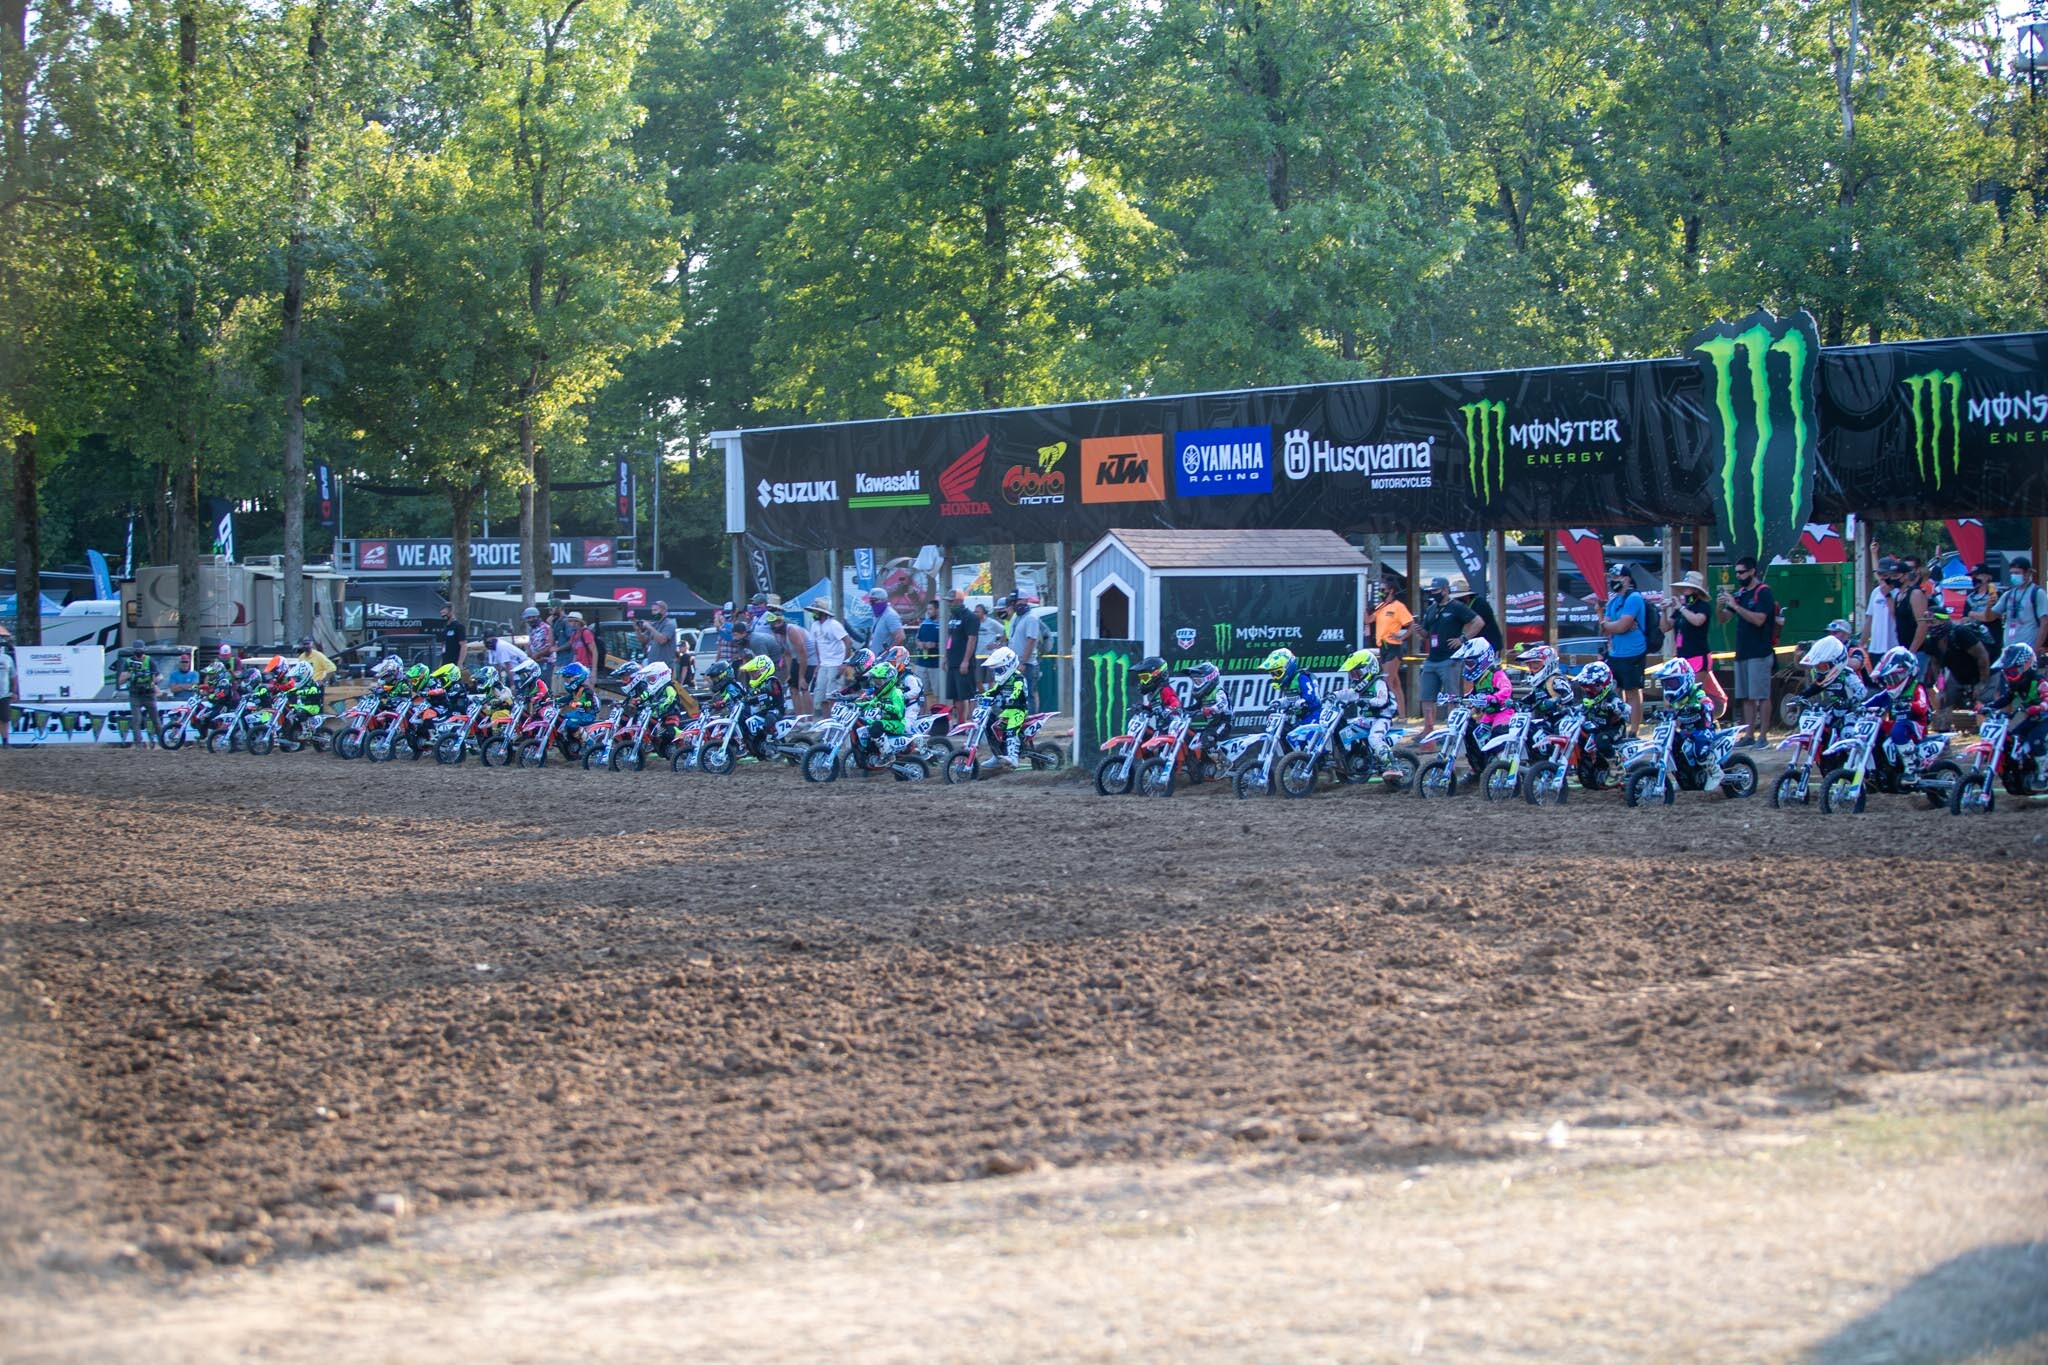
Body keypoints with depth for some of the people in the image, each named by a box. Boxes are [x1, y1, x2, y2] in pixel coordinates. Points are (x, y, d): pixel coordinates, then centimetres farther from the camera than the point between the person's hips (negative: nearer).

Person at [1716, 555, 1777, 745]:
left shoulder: (1763, 592, -7)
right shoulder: (1740, 593, 16)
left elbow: (1759, 619, -19)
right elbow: (1723, 618, 17)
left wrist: (1735, 605, -20)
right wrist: (1720, 606, -5)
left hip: (1760, 653, -8)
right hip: (1742, 652, 8)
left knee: (1762, 696, -7)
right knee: (1746, 697, 8)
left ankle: (1763, 736, -7)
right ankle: (1749, 735, 11)